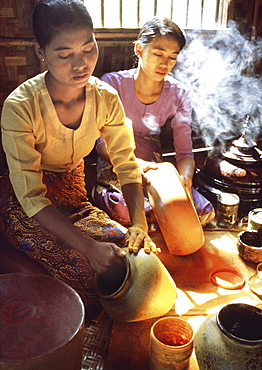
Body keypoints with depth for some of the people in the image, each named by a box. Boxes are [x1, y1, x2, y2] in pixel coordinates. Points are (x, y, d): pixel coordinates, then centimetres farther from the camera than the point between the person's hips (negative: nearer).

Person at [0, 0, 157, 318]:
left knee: (129, 248, -16)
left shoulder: (105, 98, -13)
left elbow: (126, 165, -8)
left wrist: (138, 223, -25)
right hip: (26, 207, -4)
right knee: (83, 263, -26)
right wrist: (89, 247, -38)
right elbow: (31, 196, -28)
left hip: (73, 192, 5)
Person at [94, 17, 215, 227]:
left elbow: (185, 152, -4)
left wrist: (185, 178, -29)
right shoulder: (113, 83, -9)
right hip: (115, 170, -3)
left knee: (205, 212, -20)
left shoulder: (179, 95, -2)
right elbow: (102, 144, -14)